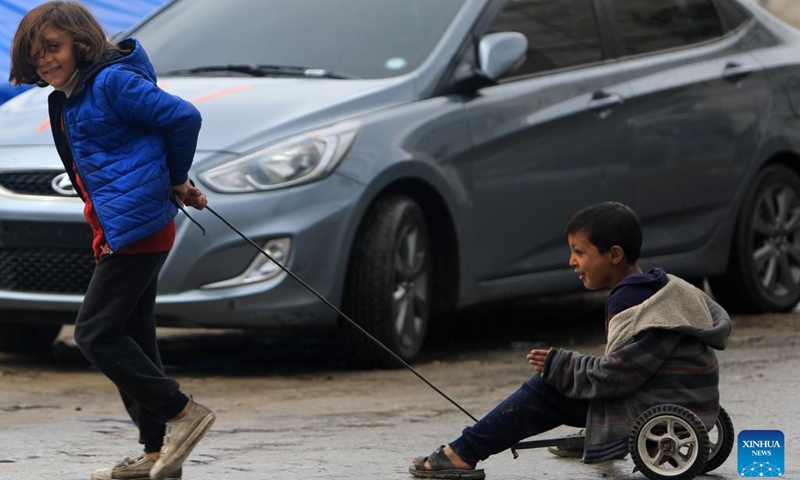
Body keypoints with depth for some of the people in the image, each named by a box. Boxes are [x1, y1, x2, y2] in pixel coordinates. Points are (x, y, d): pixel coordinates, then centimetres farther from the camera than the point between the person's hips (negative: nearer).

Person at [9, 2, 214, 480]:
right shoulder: (68, 100, 16)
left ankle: (181, 413, -6)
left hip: (136, 226, -10)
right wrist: (182, 187, 12)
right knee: (132, 339, 10)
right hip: (118, 233, 10)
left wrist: (176, 181, -2)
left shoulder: (112, 81, -13)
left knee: (96, 333, -10)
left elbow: (183, 117, -16)